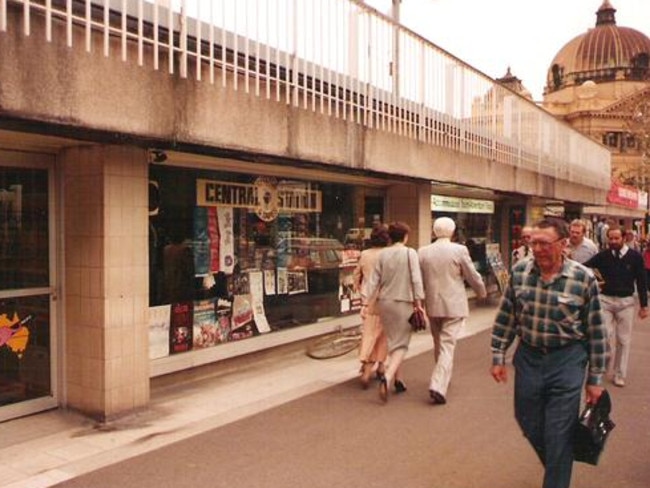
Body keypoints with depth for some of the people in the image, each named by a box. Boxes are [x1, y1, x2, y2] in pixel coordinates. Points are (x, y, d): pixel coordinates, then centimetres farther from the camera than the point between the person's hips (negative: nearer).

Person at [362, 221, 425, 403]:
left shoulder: (382, 254, 3)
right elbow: (416, 280, -10)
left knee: (392, 341, 18)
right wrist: (418, 303, -6)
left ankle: (398, 380, 27)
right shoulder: (410, 253, -7)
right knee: (401, 344, 1)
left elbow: (374, 279, 0)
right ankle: (387, 377, -20)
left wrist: (365, 302, 1)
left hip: (384, 302, 4)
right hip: (403, 302, -4)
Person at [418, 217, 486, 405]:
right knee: (447, 345, -3)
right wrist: (482, 292, 16)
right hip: (453, 306, -4)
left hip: (432, 306, 4)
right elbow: (472, 276, -2)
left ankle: (441, 378, 36)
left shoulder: (423, 252, 0)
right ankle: (438, 386, -13)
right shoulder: (459, 250, -9)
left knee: (438, 344, 20)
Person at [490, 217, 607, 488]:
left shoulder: (584, 278, -12)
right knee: (529, 424, 18)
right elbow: (505, 318, 3)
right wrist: (498, 357, 3)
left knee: (559, 436, 3)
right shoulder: (519, 272, -5)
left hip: (567, 361, -3)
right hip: (528, 357, 4)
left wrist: (595, 379, -2)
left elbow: (595, 332, -5)